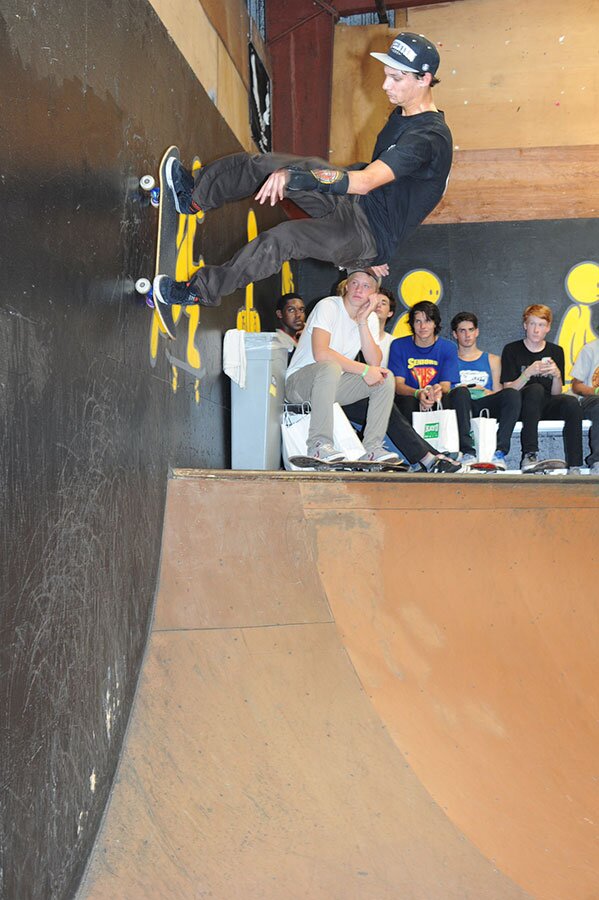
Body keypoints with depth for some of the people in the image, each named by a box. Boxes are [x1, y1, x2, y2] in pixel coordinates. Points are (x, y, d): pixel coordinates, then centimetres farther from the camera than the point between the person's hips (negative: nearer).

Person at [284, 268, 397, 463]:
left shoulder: (370, 318, 4)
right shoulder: (328, 306, -16)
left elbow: (375, 364, -10)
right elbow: (320, 353, -31)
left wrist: (363, 322, -16)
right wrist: (364, 370, -27)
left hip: (333, 383, 7)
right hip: (298, 381, -7)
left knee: (385, 378, -8)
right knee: (330, 367, -37)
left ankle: (372, 448, -11)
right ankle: (319, 444, -34)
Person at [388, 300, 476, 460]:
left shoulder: (448, 348, 3)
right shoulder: (399, 346, 2)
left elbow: (446, 386, -6)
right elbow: (398, 384, -8)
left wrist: (438, 392, -33)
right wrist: (418, 394, -31)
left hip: (439, 405, 1)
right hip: (412, 405, -1)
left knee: (461, 392, -27)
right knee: (407, 400, -34)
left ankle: (467, 452, -32)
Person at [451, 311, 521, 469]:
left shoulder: (492, 360, 27)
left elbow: (499, 393, 17)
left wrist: (485, 392, -5)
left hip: (486, 406, 2)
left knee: (512, 393, -30)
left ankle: (500, 452, -44)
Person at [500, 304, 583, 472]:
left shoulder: (556, 351, 12)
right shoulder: (512, 350, 4)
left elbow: (556, 394, 9)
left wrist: (557, 375, -11)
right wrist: (528, 373, -18)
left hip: (546, 407, 3)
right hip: (521, 406, -3)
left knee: (571, 403, -29)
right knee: (536, 389, -35)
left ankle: (574, 466, -32)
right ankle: (529, 455, -38)